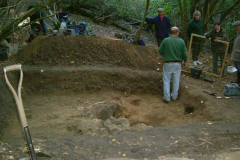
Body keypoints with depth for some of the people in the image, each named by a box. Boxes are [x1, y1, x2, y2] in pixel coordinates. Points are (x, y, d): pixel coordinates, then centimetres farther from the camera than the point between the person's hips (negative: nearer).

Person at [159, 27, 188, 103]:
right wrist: (185, 61, 14)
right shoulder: (181, 41, -8)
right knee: (176, 81, 16)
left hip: (167, 64, -1)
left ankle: (166, 98, 8)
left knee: (166, 81, 9)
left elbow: (160, 52, -1)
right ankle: (174, 96, 27)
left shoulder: (165, 40, -9)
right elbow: (185, 53, -4)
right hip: (177, 64, 1)